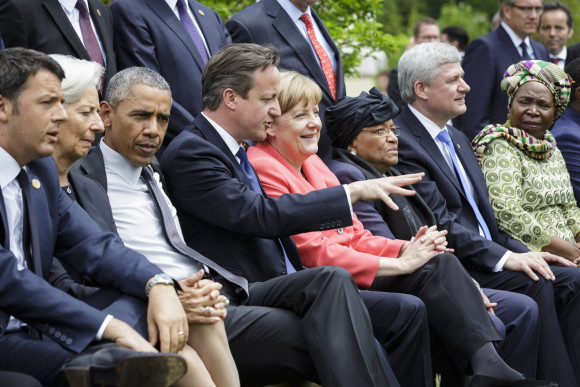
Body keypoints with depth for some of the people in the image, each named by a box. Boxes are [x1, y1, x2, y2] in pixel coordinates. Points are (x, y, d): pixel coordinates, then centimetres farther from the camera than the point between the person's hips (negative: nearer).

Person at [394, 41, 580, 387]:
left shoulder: (458, 139, 22)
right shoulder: (402, 141, -10)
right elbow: (439, 223, -17)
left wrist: (523, 253, 5)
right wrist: (505, 258, -21)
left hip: (489, 254, 9)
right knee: (535, 286, -27)